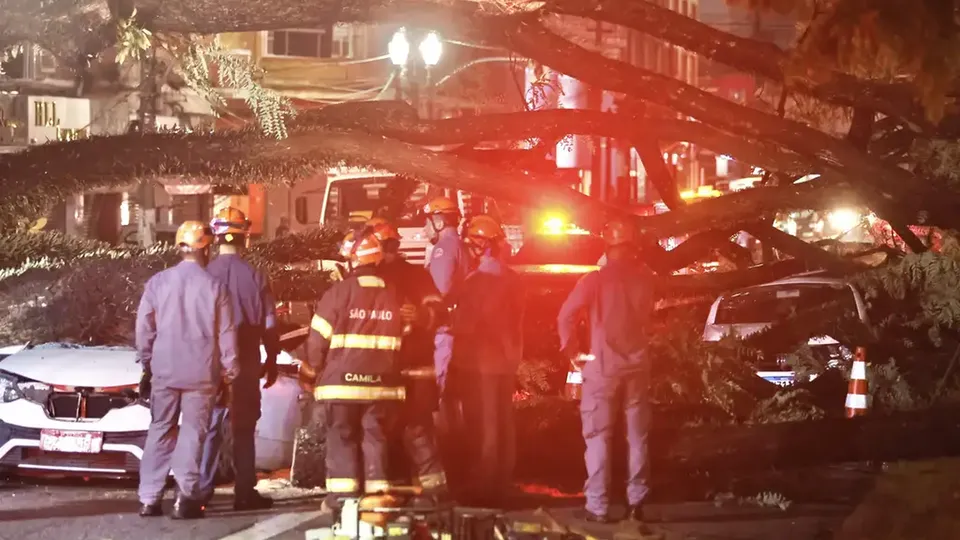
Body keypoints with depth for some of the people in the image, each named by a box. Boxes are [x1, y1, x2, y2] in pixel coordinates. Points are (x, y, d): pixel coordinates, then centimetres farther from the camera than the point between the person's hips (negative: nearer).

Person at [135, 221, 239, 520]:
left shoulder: (158, 282, -1)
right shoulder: (214, 287, -5)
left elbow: (144, 328, 4)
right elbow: (226, 335, -2)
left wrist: (147, 364, 16)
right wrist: (230, 372, 6)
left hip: (164, 370, 2)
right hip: (202, 372, -2)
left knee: (160, 431, 10)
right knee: (192, 432, 3)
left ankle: (149, 498, 8)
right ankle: (185, 497, -4)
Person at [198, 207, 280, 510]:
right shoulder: (254, 277, -6)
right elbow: (269, 324, -1)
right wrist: (272, 361, 12)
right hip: (246, 364, 0)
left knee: (209, 428, 5)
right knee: (244, 429, 7)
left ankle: (202, 490, 0)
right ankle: (245, 493, 6)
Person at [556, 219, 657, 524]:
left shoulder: (595, 280, -10)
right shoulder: (644, 279, -1)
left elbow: (566, 316, -12)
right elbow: (648, 315, 11)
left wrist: (569, 346, 4)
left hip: (604, 366, -3)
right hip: (637, 364, 3)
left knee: (599, 438, 1)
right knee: (637, 436, 14)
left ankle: (598, 506, -3)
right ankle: (636, 500, 13)